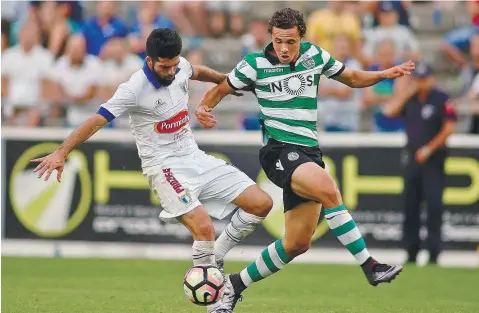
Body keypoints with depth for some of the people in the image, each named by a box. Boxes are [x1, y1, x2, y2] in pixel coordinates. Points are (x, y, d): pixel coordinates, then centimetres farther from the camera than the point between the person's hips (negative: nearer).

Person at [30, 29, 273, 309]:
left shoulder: (180, 67, 0)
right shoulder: (135, 89, -20)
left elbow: (197, 72, 25)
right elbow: (97, 120, -22)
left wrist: (224, 79, 41)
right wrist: (61, 153, -29)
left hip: (195, 157, 8)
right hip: (164, 166, -8)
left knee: (261, 203, -1)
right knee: (204, 227, -28)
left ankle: (215, 259, 12)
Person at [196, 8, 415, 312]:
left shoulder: (315, 56, 7)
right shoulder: (255, 64, -3)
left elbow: (353, 78, 21)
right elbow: (221, 90, 10)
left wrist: (385, 74, 4)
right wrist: (205, 107, -11)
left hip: (309, 153, 6)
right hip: (279, 151, -6)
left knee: (297, 244, 4)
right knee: (328, 189, -34)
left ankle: (236, 285, 19)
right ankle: (370, 267, -32)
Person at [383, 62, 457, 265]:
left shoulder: (441, 99, -5)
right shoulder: (410, 100, 11)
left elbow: (449, 127, -10)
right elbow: (390, 111, 1)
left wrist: (430, 148, -14)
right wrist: (408, 93, -3)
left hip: (433, 159, -6)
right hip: (412, 157, 6)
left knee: (434, 204, -11)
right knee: (410, 204, 6)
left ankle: (434, 253, -10)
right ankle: (411, 252, 12)